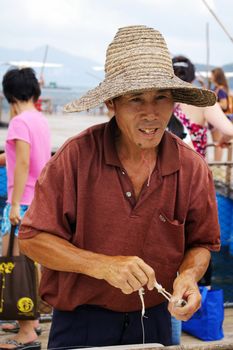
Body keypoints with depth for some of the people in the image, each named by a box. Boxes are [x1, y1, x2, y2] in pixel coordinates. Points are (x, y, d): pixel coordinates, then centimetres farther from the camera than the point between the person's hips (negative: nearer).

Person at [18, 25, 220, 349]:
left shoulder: (192, 168, -7)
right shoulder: (77, 156, -16)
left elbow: (200, 244, 5)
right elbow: (33, 239, -13)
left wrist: (188, 275, -17)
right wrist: (102, 265, -25)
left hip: (154, 322, 3)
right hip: (79, 324, -2)